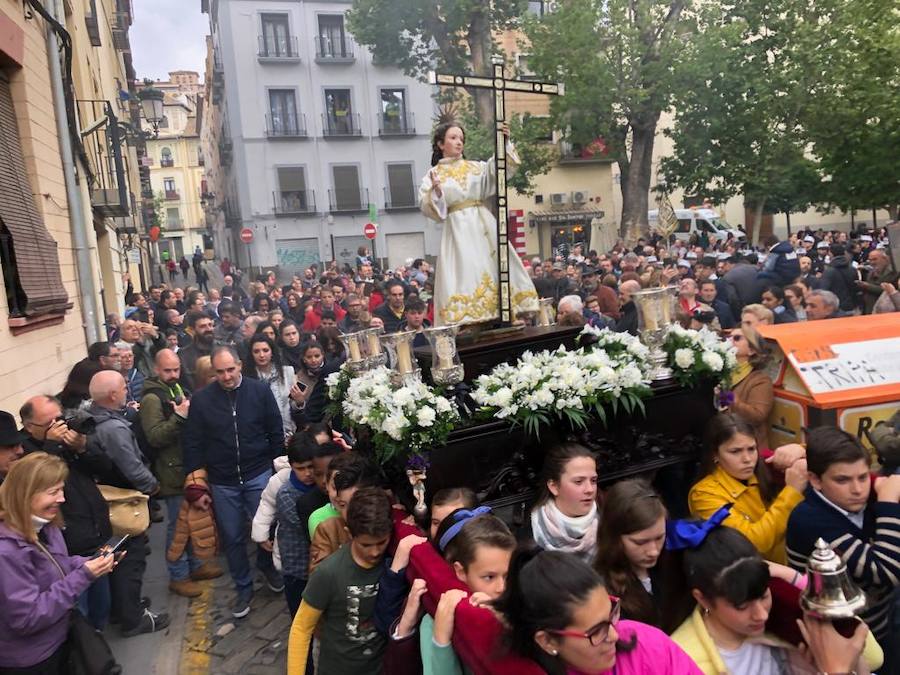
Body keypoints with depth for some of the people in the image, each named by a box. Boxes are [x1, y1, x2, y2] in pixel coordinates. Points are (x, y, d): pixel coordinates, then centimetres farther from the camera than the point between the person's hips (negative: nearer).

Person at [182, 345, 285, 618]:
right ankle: (243, 588, 30)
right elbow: (192, 442, 0)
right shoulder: (201, 399, -6)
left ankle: (268, 566, 37)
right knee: (232, 538, 11)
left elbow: (276, 432, -1)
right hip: (222, 482, 1)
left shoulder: (260, 391, -7)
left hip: (259, 475, -1)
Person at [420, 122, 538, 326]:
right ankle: (466, 325, -9)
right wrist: (435, 190, -18)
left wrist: (504, 143, -14)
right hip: (458, 230, -3)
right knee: (464, 272, -9)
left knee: (493, 267, -1)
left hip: (484, 225, 3)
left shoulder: (475, 167, 15)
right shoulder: (433, 175, 8)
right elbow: (426, 207, 0)